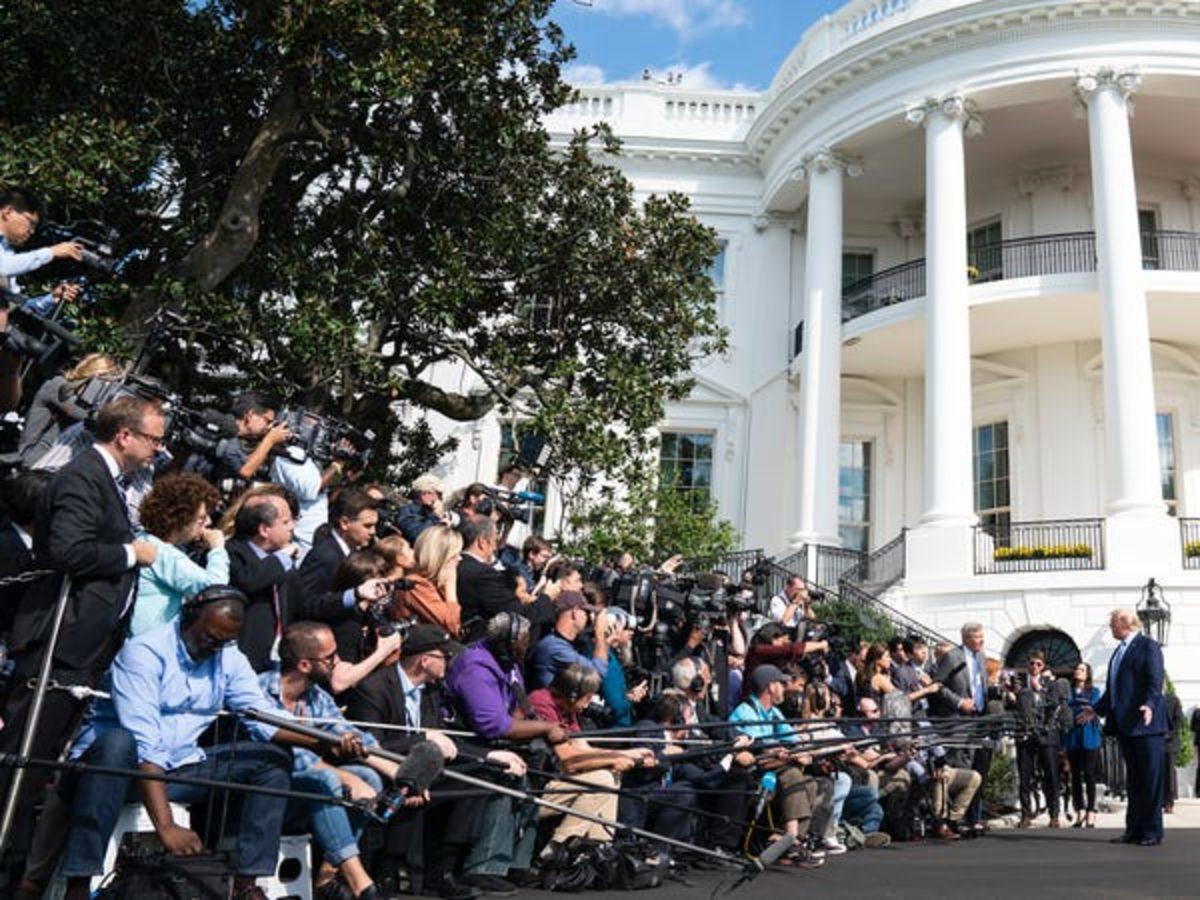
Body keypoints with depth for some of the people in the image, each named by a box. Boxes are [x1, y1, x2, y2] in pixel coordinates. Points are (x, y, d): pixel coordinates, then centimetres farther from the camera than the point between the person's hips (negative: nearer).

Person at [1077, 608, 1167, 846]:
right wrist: (1096, 709, 23)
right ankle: (1134, 830, 14)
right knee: (1133, 781, 11)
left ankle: (1152, 833, 3)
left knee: (1150, 779, -2)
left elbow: (1155, 682, -15)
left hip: (1145, 725, -8)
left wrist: (1149, 705, -30)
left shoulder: (1148, 645, -6)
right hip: (1124, 725, 8)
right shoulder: (1119, 651, 19)